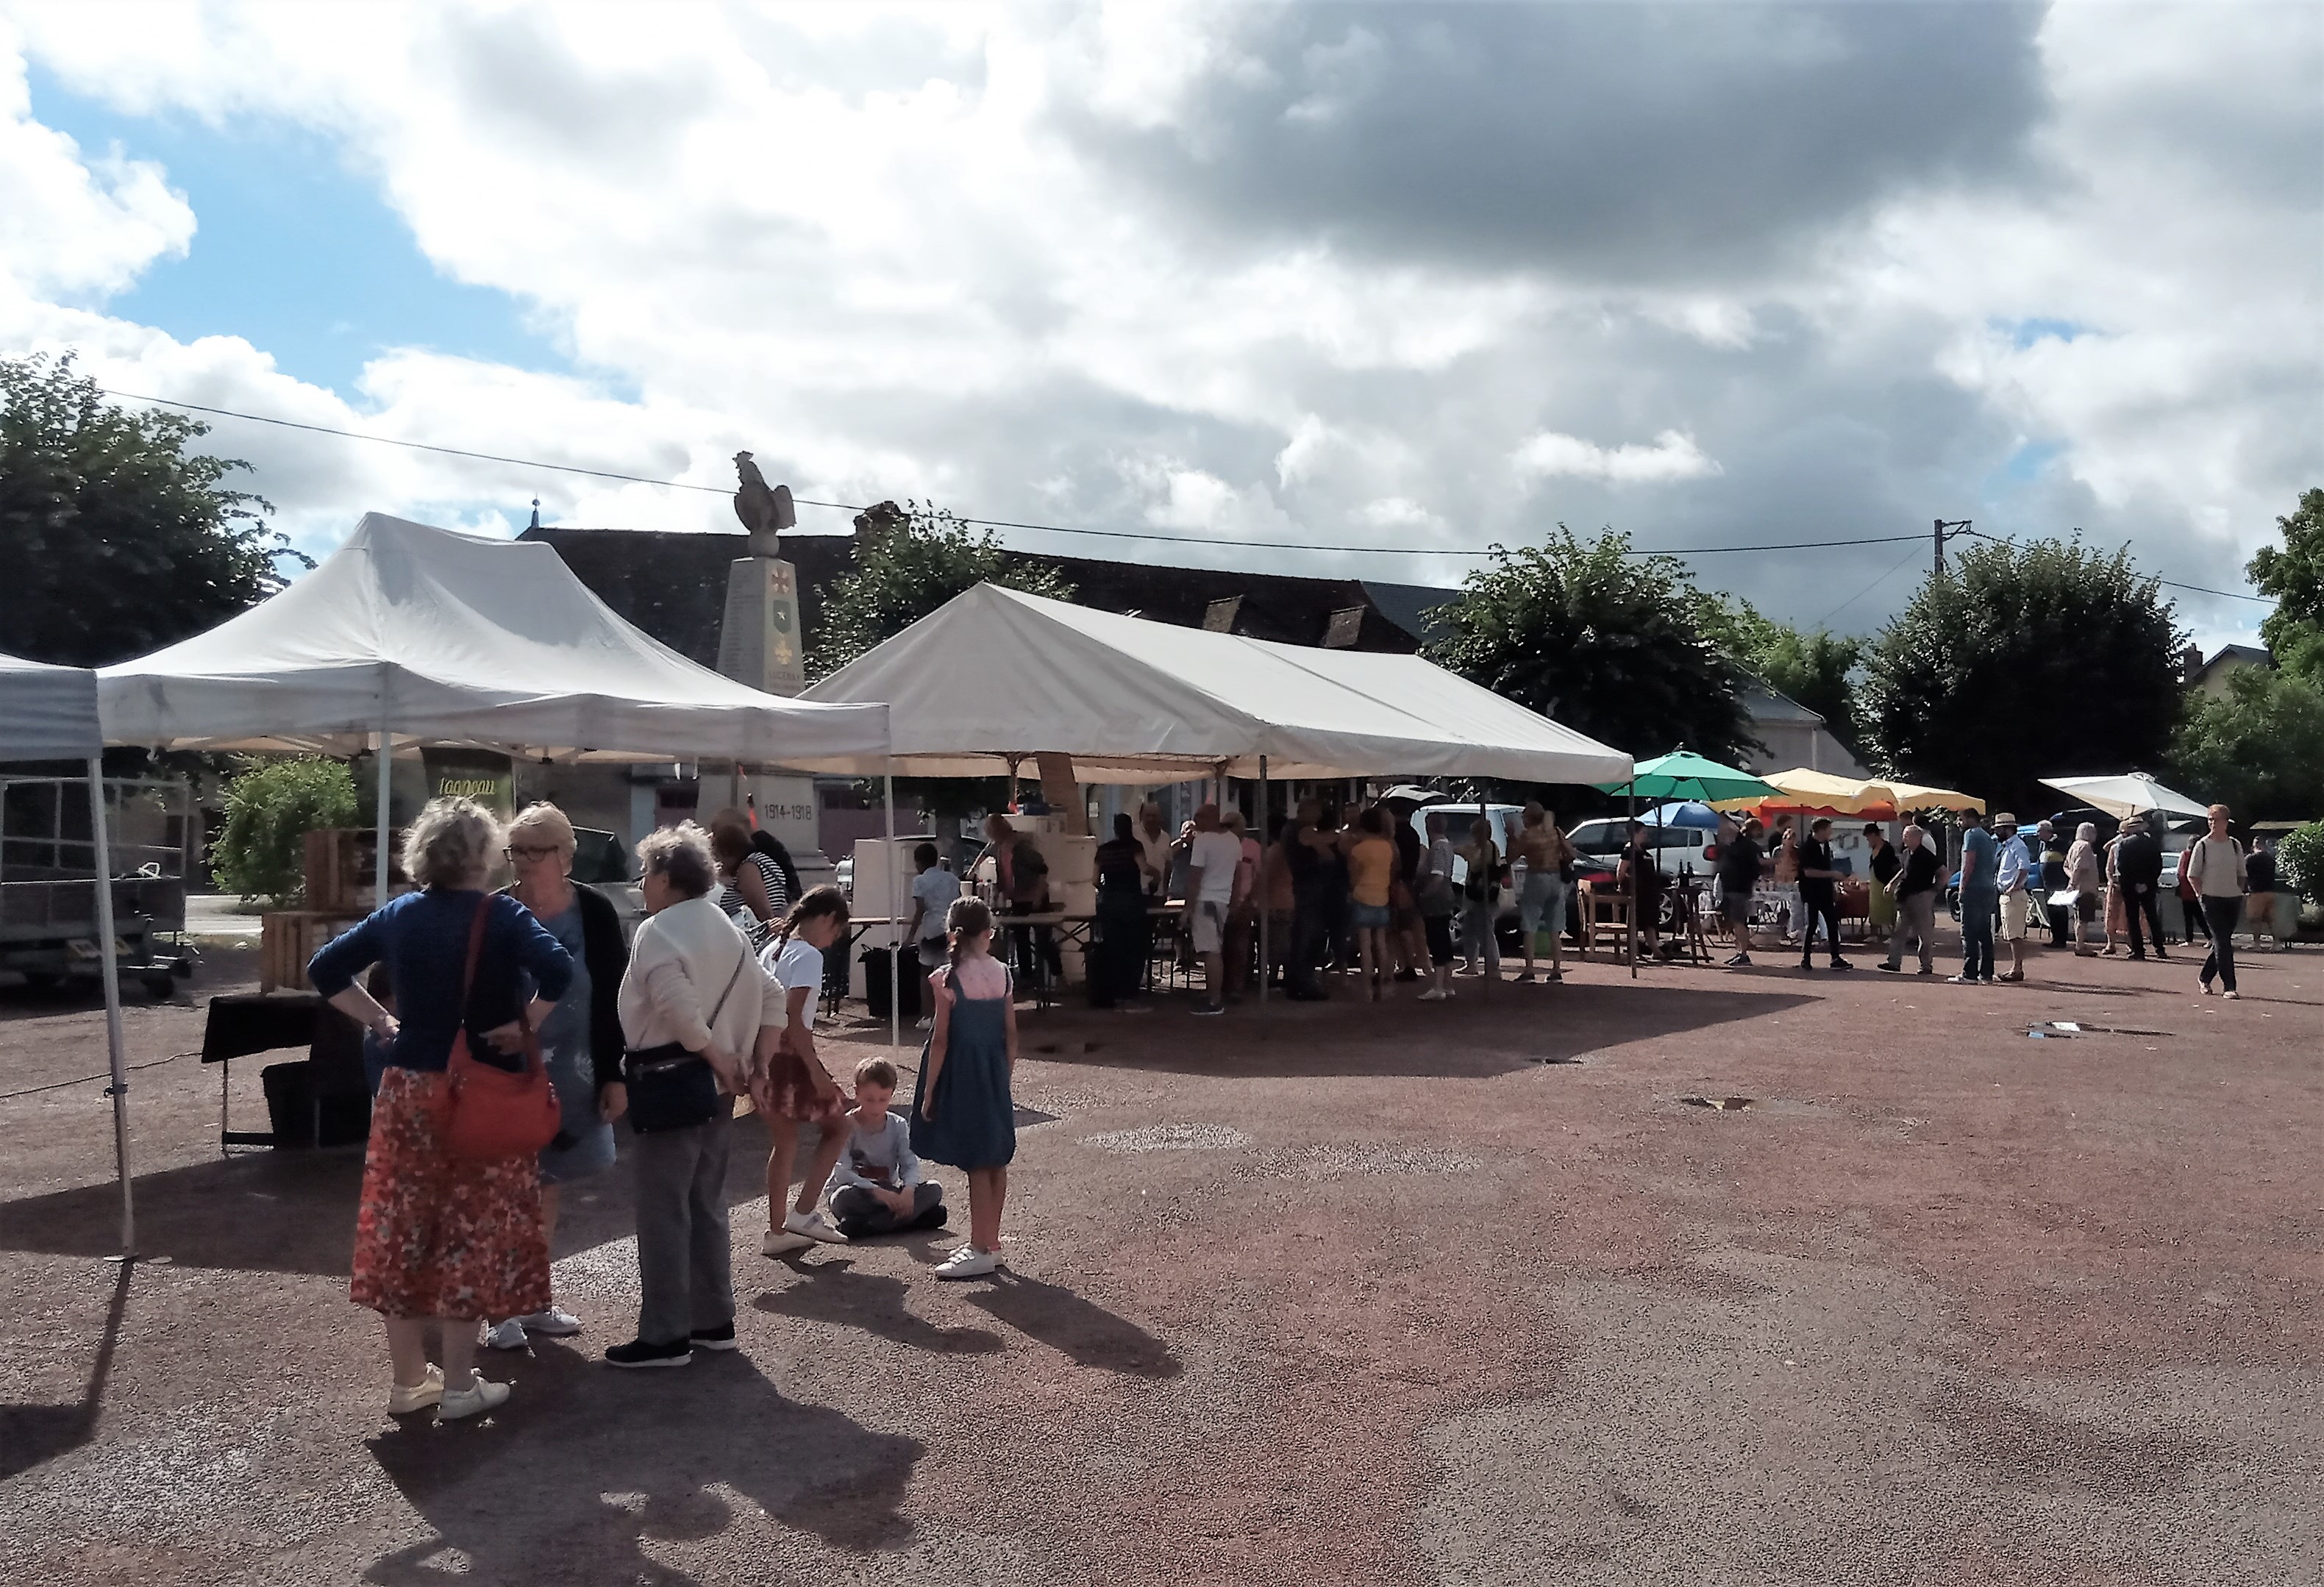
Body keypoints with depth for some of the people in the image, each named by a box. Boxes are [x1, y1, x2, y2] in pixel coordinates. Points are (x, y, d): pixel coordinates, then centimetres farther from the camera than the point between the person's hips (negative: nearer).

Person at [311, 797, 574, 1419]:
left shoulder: (397, 915, 4)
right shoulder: (502, 916, -11)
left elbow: (324, 970, 9)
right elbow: (558, 969, -27)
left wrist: (382, 1022, 10)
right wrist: (524, 1027, -14)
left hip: (407, 1090, 5)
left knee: (404, 1229, 12)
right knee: (470, 1233, 5)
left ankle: (409, 1380, 23)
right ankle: (459, 1386, 13)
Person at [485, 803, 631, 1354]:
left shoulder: (595, 911, -5)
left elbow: (614, 998, -1)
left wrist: (615, 1075, -2)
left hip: (572, 1073, 3)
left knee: (549, 1189, 15)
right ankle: (503, 1308, 16)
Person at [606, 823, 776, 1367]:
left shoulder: (657, 931, -12)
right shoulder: (726, 928, 13)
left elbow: (680, 1011, -26)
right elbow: (773, 997, 13)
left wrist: (722, 1063, -17)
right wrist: (753, 1063, 7)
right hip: (717, 1091, 8)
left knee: (664, 1213, -1)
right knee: (706, 1206, 15)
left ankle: (664, 1337, 4)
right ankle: (713, 1321, 22)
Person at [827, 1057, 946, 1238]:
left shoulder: (898, 1126, 3)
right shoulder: (846, 1126, -9)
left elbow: (910, 1165, -5)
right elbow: (842, 1173, -21)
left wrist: (908, 1189, -30)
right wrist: (877, 1192, -36)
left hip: (887, 1192, 4)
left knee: (934, 1189, -19)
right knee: (847, 1197, -39)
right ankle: (916, 1218, -33)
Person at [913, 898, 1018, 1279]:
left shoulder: (947, 979, -13)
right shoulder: (1002, 974, 1)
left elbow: (941, 1041, -13)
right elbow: (1011, 1035, 4)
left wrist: (928, 1093, -6)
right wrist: (1004, 1080, 15)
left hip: (961, 1076, -5)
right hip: (993, 1075, 5)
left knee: (976, 1164, -1)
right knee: (995, 1161, 12)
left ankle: (981, 1250, 5)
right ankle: (990, 1243, 23)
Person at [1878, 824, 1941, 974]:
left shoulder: (1925, 855, -14)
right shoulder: (1906, 854, 10)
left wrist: (1936, 889, -13)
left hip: (1922, 897, -9)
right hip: (1906, 898, 9)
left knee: (1925, 934, 0)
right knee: (1899, 931, 8)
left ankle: (1926, 965, 7)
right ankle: (1894, 961, 12)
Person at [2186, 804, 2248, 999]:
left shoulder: (2235, 845, 7)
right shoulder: (2202, 845, -3)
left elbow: (2242, 875, 16)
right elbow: (2192, 875, 0)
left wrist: (2239, 893, 6)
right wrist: (2204, 895, -5)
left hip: (2233, 900, 4)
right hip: (2212, 900, -4)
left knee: (2222, 941, 9)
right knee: (2222, 942, -10)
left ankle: (2204, 977, 25)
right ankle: (2229, 986, -10)